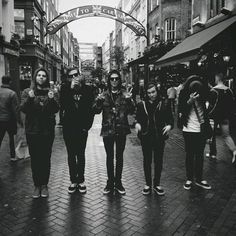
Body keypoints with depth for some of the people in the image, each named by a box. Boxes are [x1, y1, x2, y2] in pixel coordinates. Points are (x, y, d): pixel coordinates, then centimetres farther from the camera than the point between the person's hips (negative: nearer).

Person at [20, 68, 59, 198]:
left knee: (46, 158, 6)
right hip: (32, 130, 0)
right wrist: (29, 99, -22)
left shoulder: (51, 92, 6)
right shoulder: (27, 92, 6)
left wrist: (52, 99, -23)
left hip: (47, 130, 0)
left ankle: (44, 185, 19)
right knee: (35, 159, 6)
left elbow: (56, 110, -5)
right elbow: (23, 109, -6)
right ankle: (37, 185, 19)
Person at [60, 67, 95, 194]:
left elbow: (92, 108, 0)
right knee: (71, 155, 9)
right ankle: (73, 181, 20)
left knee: (81, 155, 7)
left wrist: (87, 124, -5)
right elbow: (62, 105, -13)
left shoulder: (87, 89, -1)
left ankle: (81, 181, 19)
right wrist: (70, 89, -18)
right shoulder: (65, 88, 0)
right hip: (68, 128, 1)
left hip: (82, 128, -1)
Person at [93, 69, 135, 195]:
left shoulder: (124, 94, 2)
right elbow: (96, 111, -3)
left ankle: (118, 182, 24)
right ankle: (110, 182, 22)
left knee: (119, 156, 9)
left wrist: (129, 100, -21)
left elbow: (131, 111, -4)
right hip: (107, 129, 0)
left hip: (121, 129, 0)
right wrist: (98, 101, -21)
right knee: (109, 157, 8)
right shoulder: (104, 95, 3)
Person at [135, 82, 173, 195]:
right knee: (147, 161, 11)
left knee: (159, 161, 10)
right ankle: (148, 184, 26)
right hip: (146, 136, 1)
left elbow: (170, 118, 0)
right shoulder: (142, 104, 1)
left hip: (159, 136, 0)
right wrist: (137, 124, -18)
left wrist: (169, 125, -20)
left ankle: (157, 184, 26)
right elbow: (138, 118, 3)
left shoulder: (164, 103, -2)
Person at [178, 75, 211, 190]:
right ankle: (189, 178, 20)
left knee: (200, 155, 11)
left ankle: (199, 179, 24)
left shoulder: (203, 94, -4)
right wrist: (189, 101, -26)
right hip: (189, 130, -2)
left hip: (201, 129, 2)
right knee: (190, 155, 7)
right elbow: (181, 111, -15)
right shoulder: (184, 94, -9)